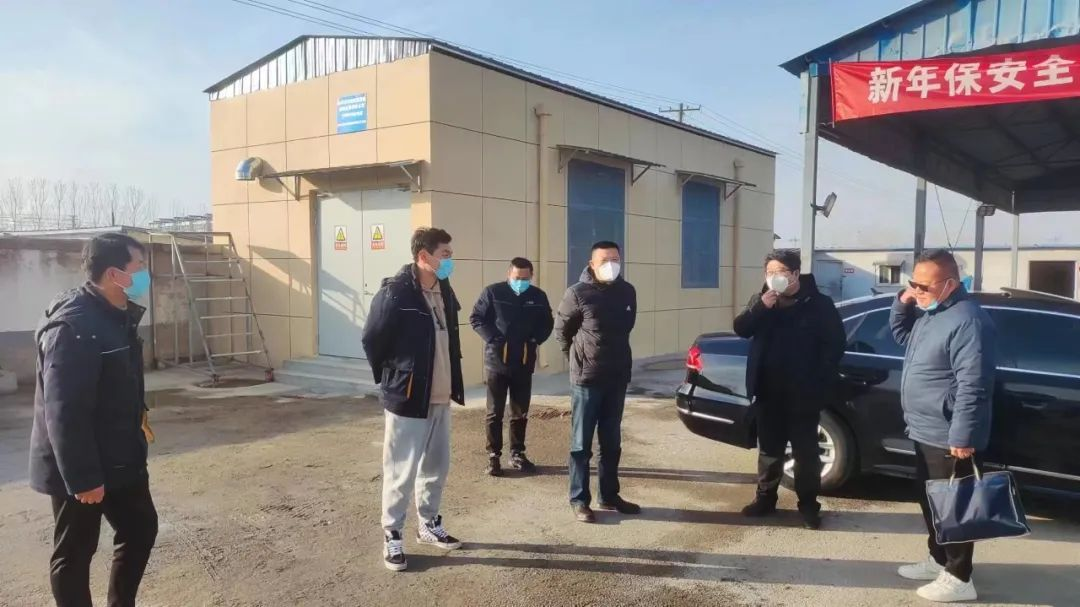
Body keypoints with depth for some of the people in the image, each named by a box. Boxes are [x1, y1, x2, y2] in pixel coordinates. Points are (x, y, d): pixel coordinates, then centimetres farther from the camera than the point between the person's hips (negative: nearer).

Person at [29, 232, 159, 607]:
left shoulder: (118, 316, 6)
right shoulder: (72, 326, -24)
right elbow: (64, 411, -27)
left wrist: (136, 418, 18)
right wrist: (82, 477, -25)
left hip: (121, 459, 9)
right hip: (79, 467, -9)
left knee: (141, 530, 17)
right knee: (74, 553, 7)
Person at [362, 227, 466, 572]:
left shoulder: (444, 291, 6)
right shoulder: (395, 293, -17)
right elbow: (372, 340, -10)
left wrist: (452, 384, 13)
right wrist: (390, 379, 0)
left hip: (440, 399, 7)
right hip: (407, 399, -7)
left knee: (437, 468, 17)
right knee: (401, 473, 3)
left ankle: (429, 525, 34)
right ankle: (392, 537, 18)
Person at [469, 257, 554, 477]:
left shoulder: (538, 296, 3)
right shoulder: (493, 292, -7)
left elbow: (547, 323, 13)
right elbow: (476, 318, -3)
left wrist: (536, 339, -4)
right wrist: (493, 339, -15)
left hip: (524, 363, 3)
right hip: (497, 361, -3)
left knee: (520, 413, 11)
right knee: (495, 413, 4)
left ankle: (517, 454, 24)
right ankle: (493, 456, 14)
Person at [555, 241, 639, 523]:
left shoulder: (627, 292, 3)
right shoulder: (578, 293, -11)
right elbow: (562, 330, 0)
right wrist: (577, 357, 7)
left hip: (618, 377, 5)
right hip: (586, 378, -5)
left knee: (612, 442, 14)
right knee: (581, 443, 3)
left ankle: (609, 496, 26)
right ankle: (579, 500, 13)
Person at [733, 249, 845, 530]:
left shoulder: (819, 304, -5)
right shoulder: (761, 300, 8)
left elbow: (835, 344, -5)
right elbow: (741, 329, -1)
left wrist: (821, 382, -11)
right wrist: (760, 307, -17)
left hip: (803, 392, -4)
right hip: (768, 390, 4)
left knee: (805, 450, 4)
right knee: (769, 447, 13)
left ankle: (808, 504, 15)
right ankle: (765, 498, 24)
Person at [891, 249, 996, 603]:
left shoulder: (967, 321, -23)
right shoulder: (928, 312, 9)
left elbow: (972, 386, -26)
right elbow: (902, 336, 25)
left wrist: (963, 436, -26)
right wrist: (902, 303, 5)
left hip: (949, 438, -10)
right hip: (926, 431, 10)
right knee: (930, 501, 20)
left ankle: (959, 578, 14)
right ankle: (939, 560, 34)